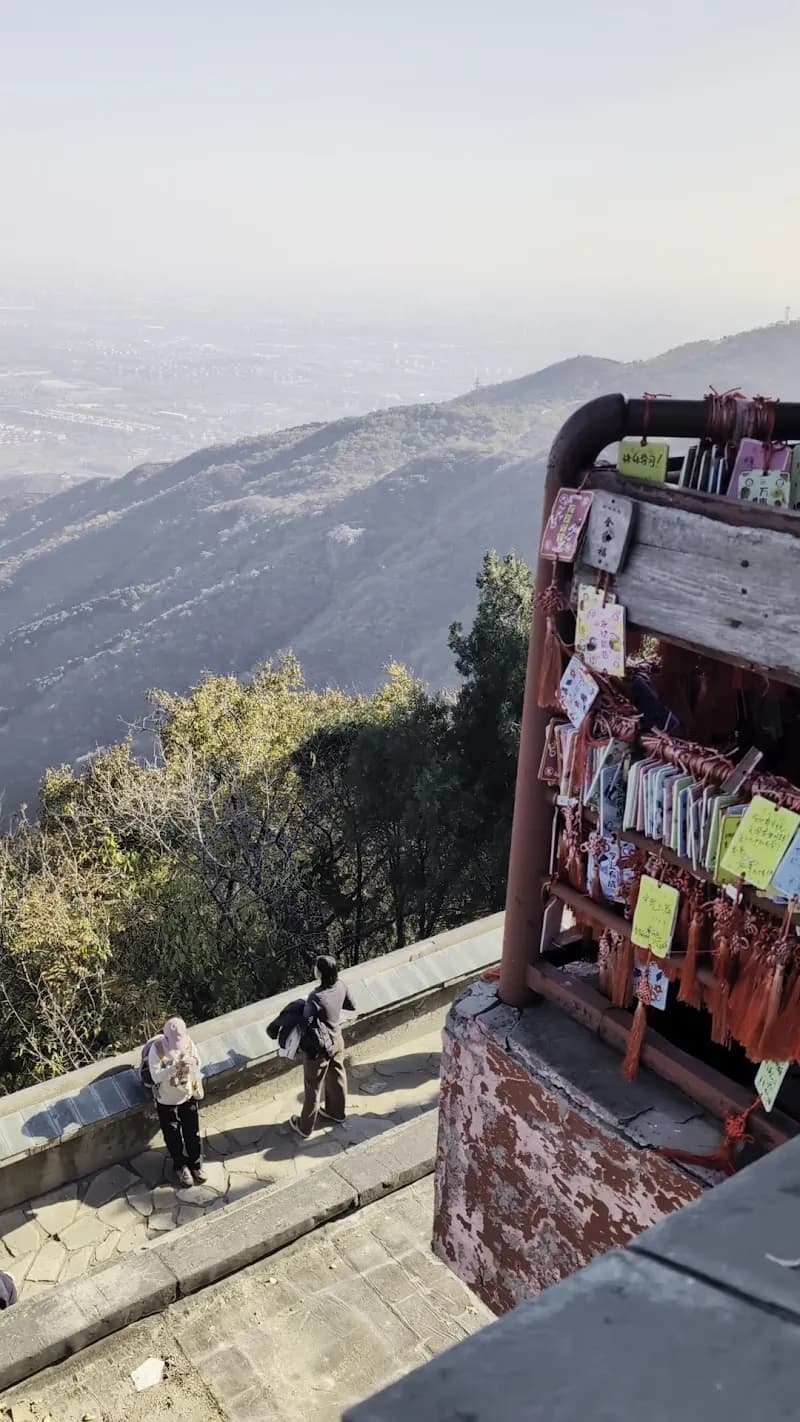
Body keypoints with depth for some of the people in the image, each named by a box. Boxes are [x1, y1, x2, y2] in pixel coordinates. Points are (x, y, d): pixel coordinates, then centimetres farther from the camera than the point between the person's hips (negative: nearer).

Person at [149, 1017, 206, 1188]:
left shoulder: (188, 1042, -16)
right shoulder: (157, 1048, -25)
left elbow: (197, 1063, -4)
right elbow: (156, 1076, -29)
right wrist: (175, 1067, -42)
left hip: (188, 1097, 2)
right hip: (166, 1101, -2)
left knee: (193, 1134, 14)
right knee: (173, 1137, 14)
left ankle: (196, 1164, 37)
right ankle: (181, 1166, 38)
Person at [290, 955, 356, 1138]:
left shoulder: (315, 997, -35)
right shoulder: (341, 986, -16)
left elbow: (306, 1025, -30)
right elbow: (352, 1006, 2)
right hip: (337, 1041, 6)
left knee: (313, 1087, 14)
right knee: (337, 1077, 28)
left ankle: (305, 1127, 33)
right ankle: (337, 1113, 50)